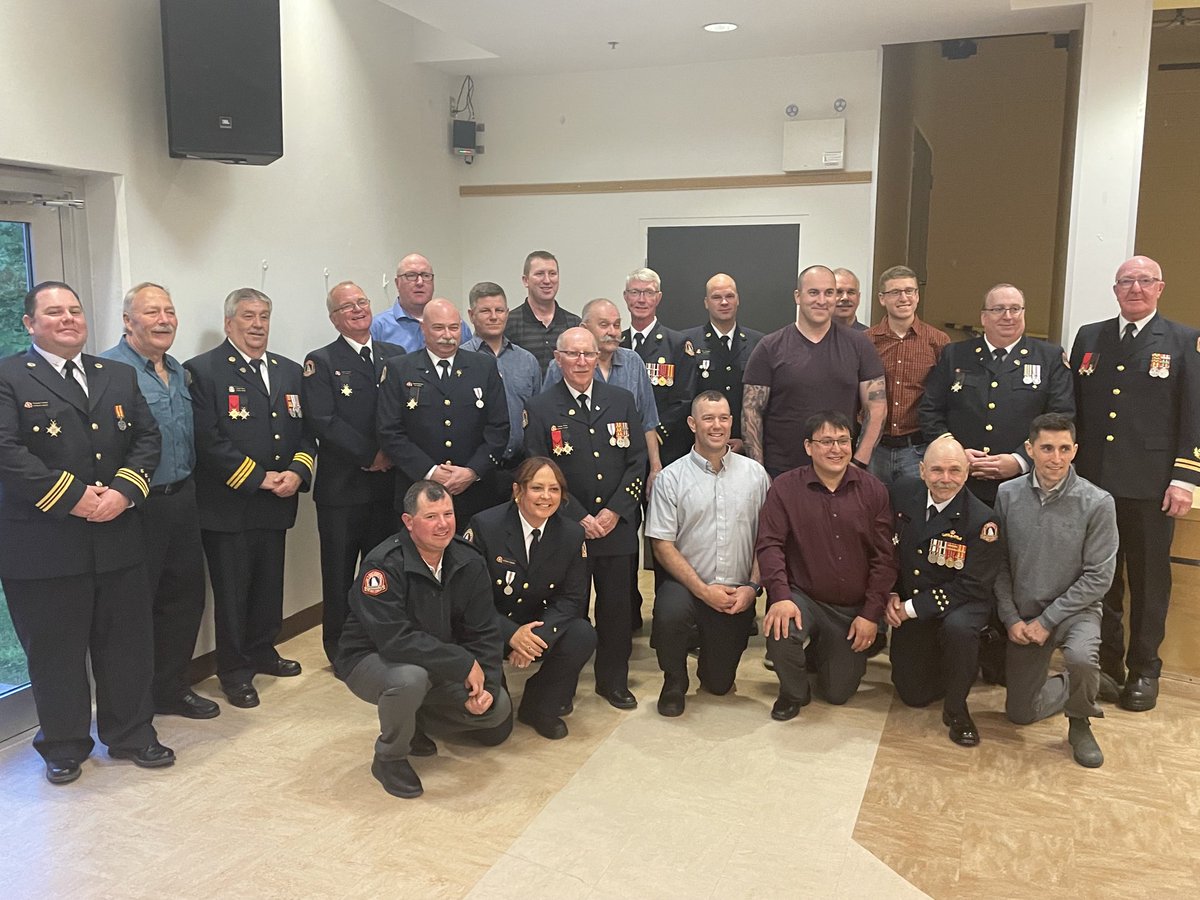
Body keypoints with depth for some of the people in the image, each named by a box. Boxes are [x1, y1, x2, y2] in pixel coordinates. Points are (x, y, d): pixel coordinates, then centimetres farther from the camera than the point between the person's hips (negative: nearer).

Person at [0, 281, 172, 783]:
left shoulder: (119, 377, 13)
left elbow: (147, 438, 7)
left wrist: (123, 490, -10)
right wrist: (73, 498, -18)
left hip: (119, 538, 4)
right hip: (44, 546, -4)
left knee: (128, 643, 12)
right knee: (55, 651, 8)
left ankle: (132, 735, 28)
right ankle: (64, 746, 26)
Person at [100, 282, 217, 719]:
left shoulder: (178, 371, 12)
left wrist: (188, 487, 14)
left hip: (181, 499, 8)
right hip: (137, 507, -8)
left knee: (185, 596, 14)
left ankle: (172, 688, 30)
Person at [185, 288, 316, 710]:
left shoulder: (289, 371, 13)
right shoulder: (202, 370, -7)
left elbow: (305, 432, 11)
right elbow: (208, 440, -15)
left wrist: (297, 472, -7)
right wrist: (259, 478, -16)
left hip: (277, 503, 6)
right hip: (228, 507, -5)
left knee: (270, 584, 16)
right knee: (232, 591, 5)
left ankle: (263, 651, 34)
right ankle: (234, 670, 19)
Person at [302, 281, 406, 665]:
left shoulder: (396, 356, 12)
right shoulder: (320, 362, -1)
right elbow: (321, 422, -12)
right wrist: (369, 455, -13)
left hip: (389, 483, 3)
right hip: (341, 487, -3)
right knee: (339, 573, 6)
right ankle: (340, 650, 19)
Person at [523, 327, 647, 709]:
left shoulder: (622, 401, 6)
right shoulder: (540, 408, -1)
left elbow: (636, 461, 4)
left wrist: (614, 511, -7)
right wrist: (579, 517, -11)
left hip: (617, 525, 2)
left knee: (617, 605, 8)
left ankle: (614, 680, 25)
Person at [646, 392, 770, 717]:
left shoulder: (755, 474, 3)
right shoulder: (671, 478, -5)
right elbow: (663, 545, -8)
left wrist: (752, 586, -9)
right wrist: (704, 590, -15)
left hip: (737, 594, 2)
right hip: (686, 584, -2)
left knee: (719, 684, 5)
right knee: (670, 612, -37)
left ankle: (714, 652, 43)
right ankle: (674, 680, -6)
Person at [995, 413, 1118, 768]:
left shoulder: (1098, 503, -15)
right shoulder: (1008, 495, -6)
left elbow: (1098, 576, -14)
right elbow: (999, 563, 0)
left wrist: (1047, 620, -15)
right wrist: (1011, 618, -8)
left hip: (1076, 609, -3)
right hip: (1023, 615, 3)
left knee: (1081, 659, -37)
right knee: (1020, 712, 8)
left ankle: (1080, 724, -4)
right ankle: (1072, 688, 41)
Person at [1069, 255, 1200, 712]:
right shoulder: (1089, 337, 11)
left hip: (1150, 487, -3)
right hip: (1092, 482, 3)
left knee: (1149, 581, 8)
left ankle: (1143, 670, 21)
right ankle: (1106, 661, 25)